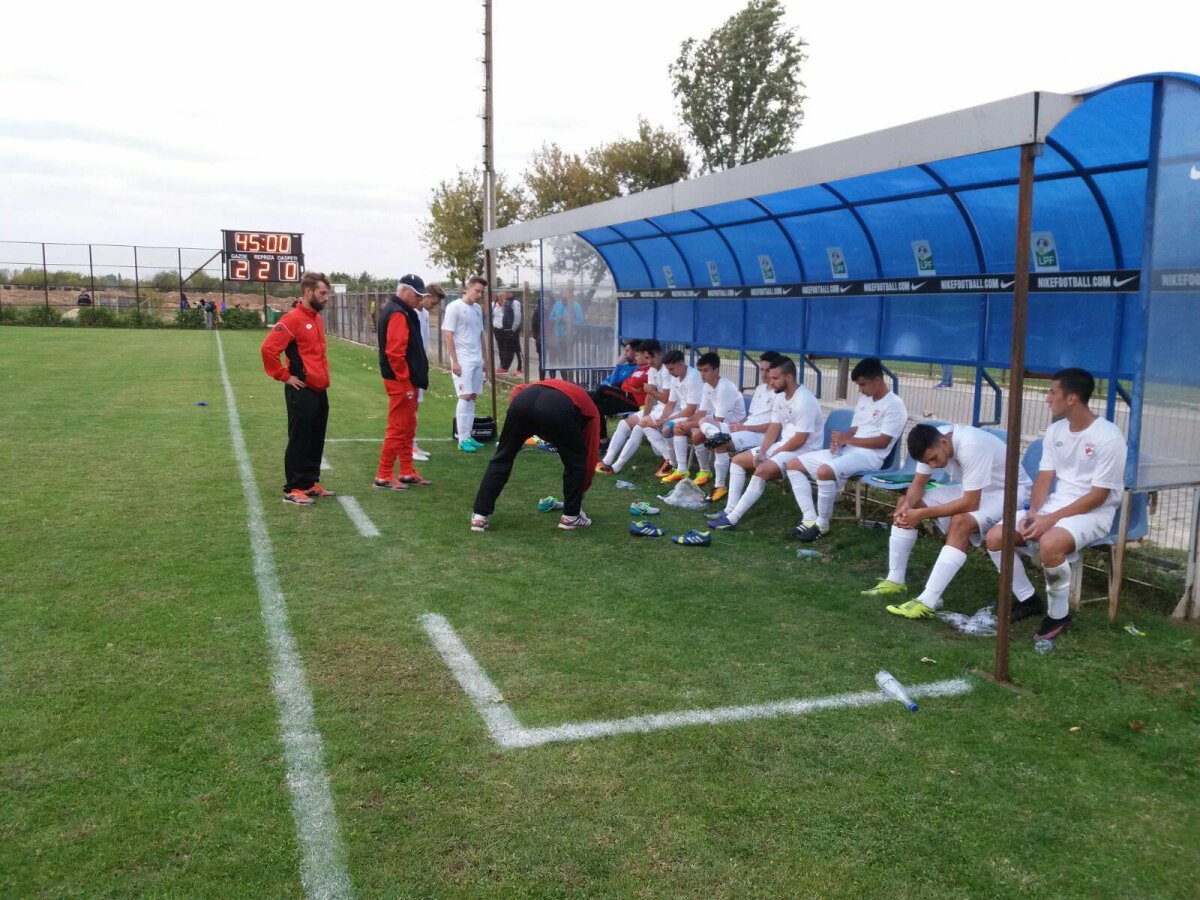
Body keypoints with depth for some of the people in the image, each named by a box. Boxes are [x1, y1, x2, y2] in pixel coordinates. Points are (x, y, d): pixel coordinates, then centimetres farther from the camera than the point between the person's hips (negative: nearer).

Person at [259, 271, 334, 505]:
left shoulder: (317, 318, 13)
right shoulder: (293, 319, -14)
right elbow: (268, 348, -20)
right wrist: (285, 376, -14)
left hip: (320, 391, 8)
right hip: (302, 392, -8)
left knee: (316, 441, 14)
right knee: (299, 441, -2)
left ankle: (311, 483, 24)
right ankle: (293, 490, 6)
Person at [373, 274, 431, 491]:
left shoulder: (404, 312, 17)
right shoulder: (398, 315, -16)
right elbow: (395, 353, -23)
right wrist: (407, 384, -21)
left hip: (407, 381, 11)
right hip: (401, 382, -11)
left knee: (408, 428, 16)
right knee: (397, 429, -6)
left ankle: (407, 473, 24)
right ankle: (383, 477, 0)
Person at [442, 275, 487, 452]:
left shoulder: (478, 309, 13)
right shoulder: (454, 307, -8)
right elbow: (448, 336, -11)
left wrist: (483, 358, 15)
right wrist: (454, 361, -15)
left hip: (476, 360, 7)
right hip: (462, 360, -7)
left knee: (472, 396, 7)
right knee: (465, 396, -11)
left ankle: (468, 436, 12)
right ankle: (462, 439, -7)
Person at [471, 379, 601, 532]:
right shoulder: (591, 409, 35)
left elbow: (518, 389, 28)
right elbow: (591, 454, 35)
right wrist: (582, 490, 48)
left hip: (524, 399, 4)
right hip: (557, 408, -3)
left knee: (501, 459, 21)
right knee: (576, 461, 22)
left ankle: (480, 516, 21)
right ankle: (571, 517, 27)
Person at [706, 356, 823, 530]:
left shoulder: (804, 401, -23)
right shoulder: (780, 397, 6)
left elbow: (800, 439, -24)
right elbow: (774, 428, 8)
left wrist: (775, 454, -12)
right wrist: (761, 452, -6)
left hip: (803, 450, -10)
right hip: (783, 445, 10)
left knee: (762, 470, -32)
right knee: (738, 460, 6)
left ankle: (733, 518, -28)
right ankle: (730, 509, 0)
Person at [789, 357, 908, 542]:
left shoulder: (894, 404, -8)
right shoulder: (864, 399, 18)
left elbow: (883, 442, -15)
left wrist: (847, 439, -13)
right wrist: (838, 440, -4)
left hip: (870, 456, -9)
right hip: (846, 451, 9)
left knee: (824, 472, -36)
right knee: (794, 465, 0)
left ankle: (822, 525, -16)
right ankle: (810, 519, -7)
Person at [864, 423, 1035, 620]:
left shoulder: (971, 446, -36)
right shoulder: (932, 444, -13)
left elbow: (970, 503, -36)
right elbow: (919, 483, -3)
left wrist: (922, 513, -33)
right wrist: (907, 507, -25)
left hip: (1008, 491, -8)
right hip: (970, 490, 8)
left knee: (961, 522, -37)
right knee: (904, 503, -4)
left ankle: (927, 602, -37)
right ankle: (895, 581, -1)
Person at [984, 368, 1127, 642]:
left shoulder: (1108, 437, -17)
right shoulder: (1055, 430, 6)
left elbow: (1098, 496, -18)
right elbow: (1044, 478, 7)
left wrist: (1052, 519, -23)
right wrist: (1033, 512, -11)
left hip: (1093, 513, -7)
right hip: (1055, 506, 7)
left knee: (1049, 543, -37)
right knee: (995, 537, -10)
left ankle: (1059, 615, -13)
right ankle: (1028, 599, 11)